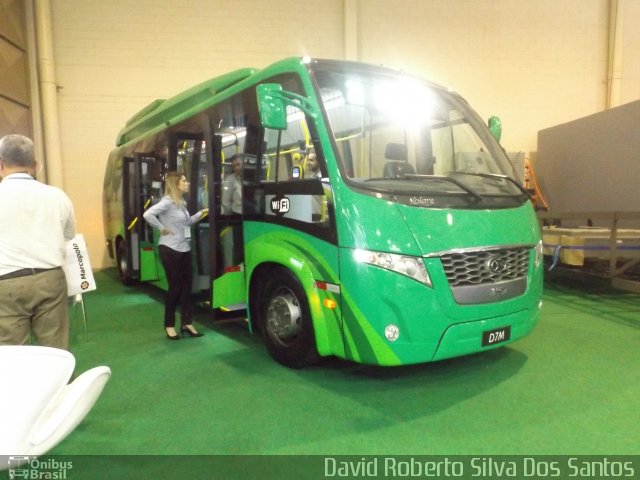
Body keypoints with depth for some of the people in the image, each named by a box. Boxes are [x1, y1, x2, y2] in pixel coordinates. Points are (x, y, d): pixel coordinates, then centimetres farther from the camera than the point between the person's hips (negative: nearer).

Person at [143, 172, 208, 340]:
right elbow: (148, 214, -27)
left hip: (184, 249, 8)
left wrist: (201, 213, 10)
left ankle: (186, 323, 18)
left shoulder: (181, 202, 11)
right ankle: (169, 325, 15)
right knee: (175, 287, 0)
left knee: (186, 285, 9)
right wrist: (162, 228, -17)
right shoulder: (168, 201, -16)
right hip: (170, 250, -8)